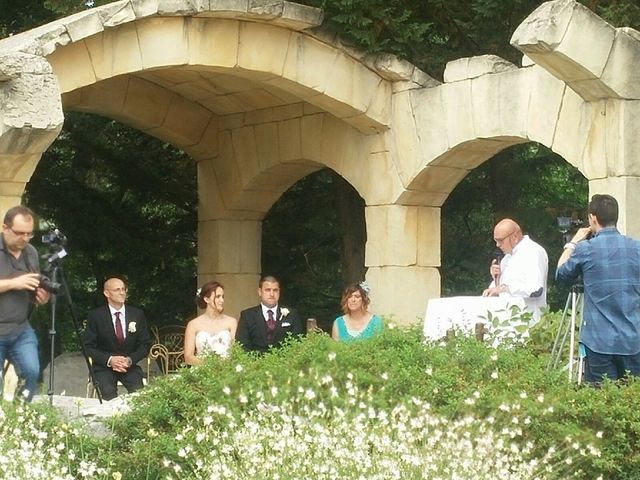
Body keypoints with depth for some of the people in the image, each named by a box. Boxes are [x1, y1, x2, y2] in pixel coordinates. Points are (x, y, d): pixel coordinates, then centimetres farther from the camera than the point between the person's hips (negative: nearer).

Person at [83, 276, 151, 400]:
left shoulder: (137, 314, 6)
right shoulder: (95, 315, -1)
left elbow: (145, 345, 8)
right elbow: (87, 347, -1)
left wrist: (130, 360, -10)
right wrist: (109, 360, -16)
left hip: (130, 365, 2)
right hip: (104, 367, -2)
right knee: (109, 394, -31)